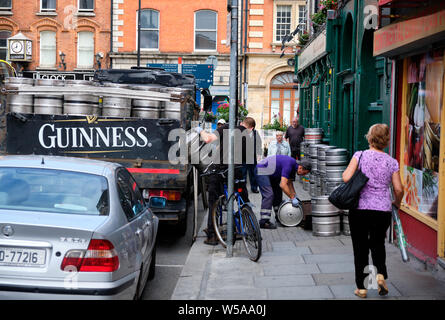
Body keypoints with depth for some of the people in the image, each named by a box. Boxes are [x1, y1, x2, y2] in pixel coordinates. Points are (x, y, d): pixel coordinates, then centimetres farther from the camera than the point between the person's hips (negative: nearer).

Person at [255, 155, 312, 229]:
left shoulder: (294, 165, 4)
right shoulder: (289, 165, -27)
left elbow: (289, 183, 17)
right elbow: (283, 185, -32)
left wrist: (295, 196, 11)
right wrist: (292, 198, -24)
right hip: (262, 171, -11)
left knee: (278, 192, 14)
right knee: (268, 195, -18)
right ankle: (264, 222, -20)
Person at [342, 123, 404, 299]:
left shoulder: (360, 155, -4)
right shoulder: (392, 162, 2)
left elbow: (347, 178, -15)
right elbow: (399, 189, 0)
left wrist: (345, 172, 7)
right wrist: (396, 203, 19)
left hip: (359, 209, -1)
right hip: (383, 210, 2)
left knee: (360, 248, 10)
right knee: (378, 243, 24)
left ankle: (361, 287, 15)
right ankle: (380, 274, 2)